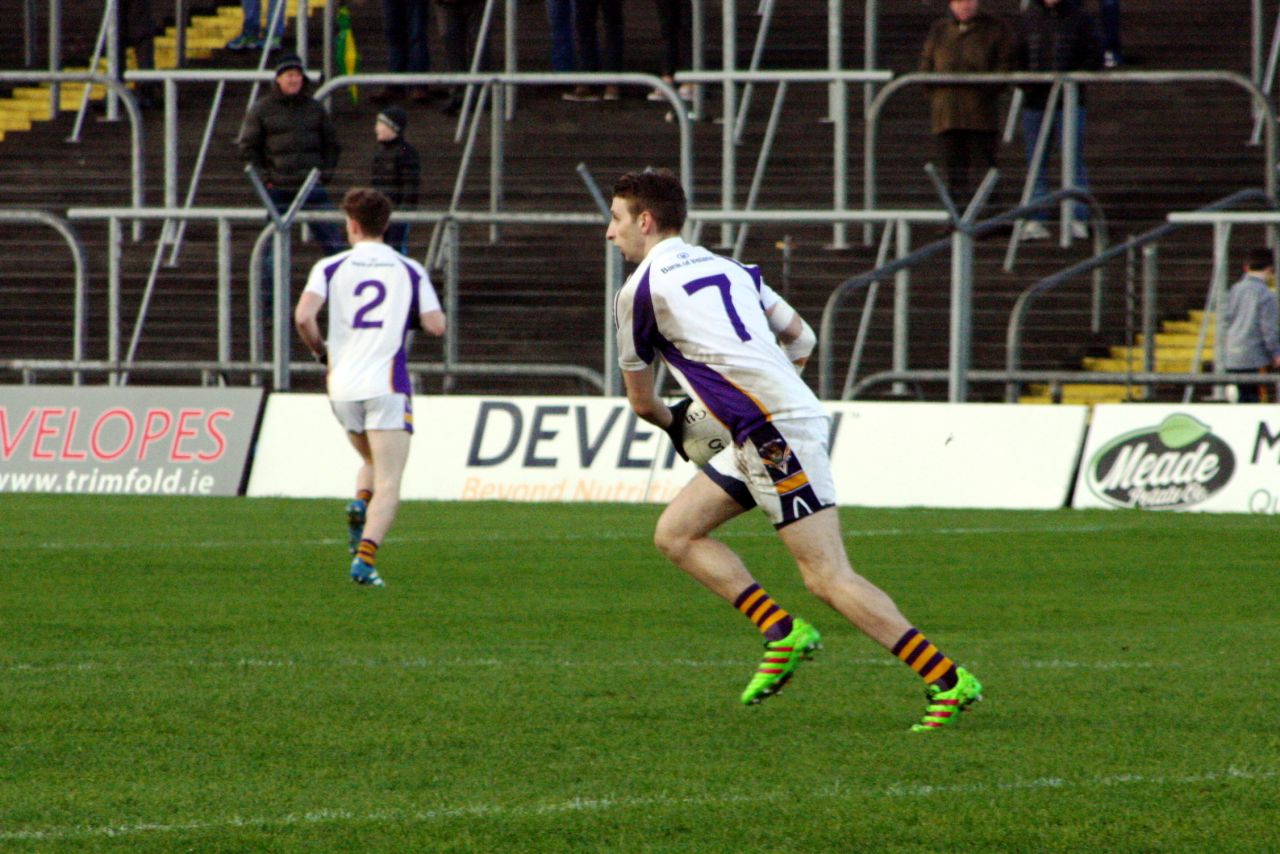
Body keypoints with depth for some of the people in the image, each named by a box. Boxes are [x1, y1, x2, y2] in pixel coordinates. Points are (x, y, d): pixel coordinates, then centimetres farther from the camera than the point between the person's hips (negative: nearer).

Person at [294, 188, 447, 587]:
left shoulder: (330, 268, 5)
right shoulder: (410, 270, 7)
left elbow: (303, 316, -10)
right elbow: (436, 325, -1)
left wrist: (321, 350, 9)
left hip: (342, 388, 2)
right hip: (387, 385, -2)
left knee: (373, 462, 27)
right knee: (388, 484, -5)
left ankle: (359, 506, -2)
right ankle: (365, 557, -24)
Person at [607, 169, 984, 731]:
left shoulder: (640, 291, -1)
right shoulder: (728, 268, 20)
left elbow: (640, 400, 11)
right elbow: (801, 338, 25)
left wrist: (672, 424, 33)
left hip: (776, 431, -9)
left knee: (828, 577, -11)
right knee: (675, 533, 13)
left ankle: (948, 681, -14)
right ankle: (783, 632, 7)